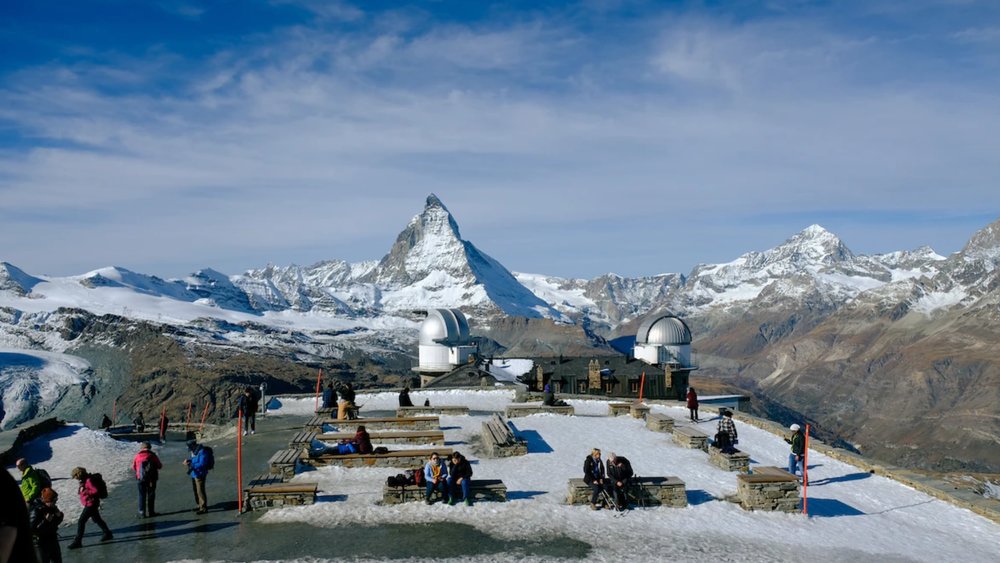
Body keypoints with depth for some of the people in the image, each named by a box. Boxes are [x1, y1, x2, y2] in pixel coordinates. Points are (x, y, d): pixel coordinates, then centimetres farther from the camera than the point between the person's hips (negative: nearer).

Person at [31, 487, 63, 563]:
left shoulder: (52, 508, -1)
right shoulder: (36, 511, -22)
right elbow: (32, 530, -28)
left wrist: (59, 516, -7)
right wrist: (45, 521, -31)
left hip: (53, 541, 8)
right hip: (41, 544, -7)